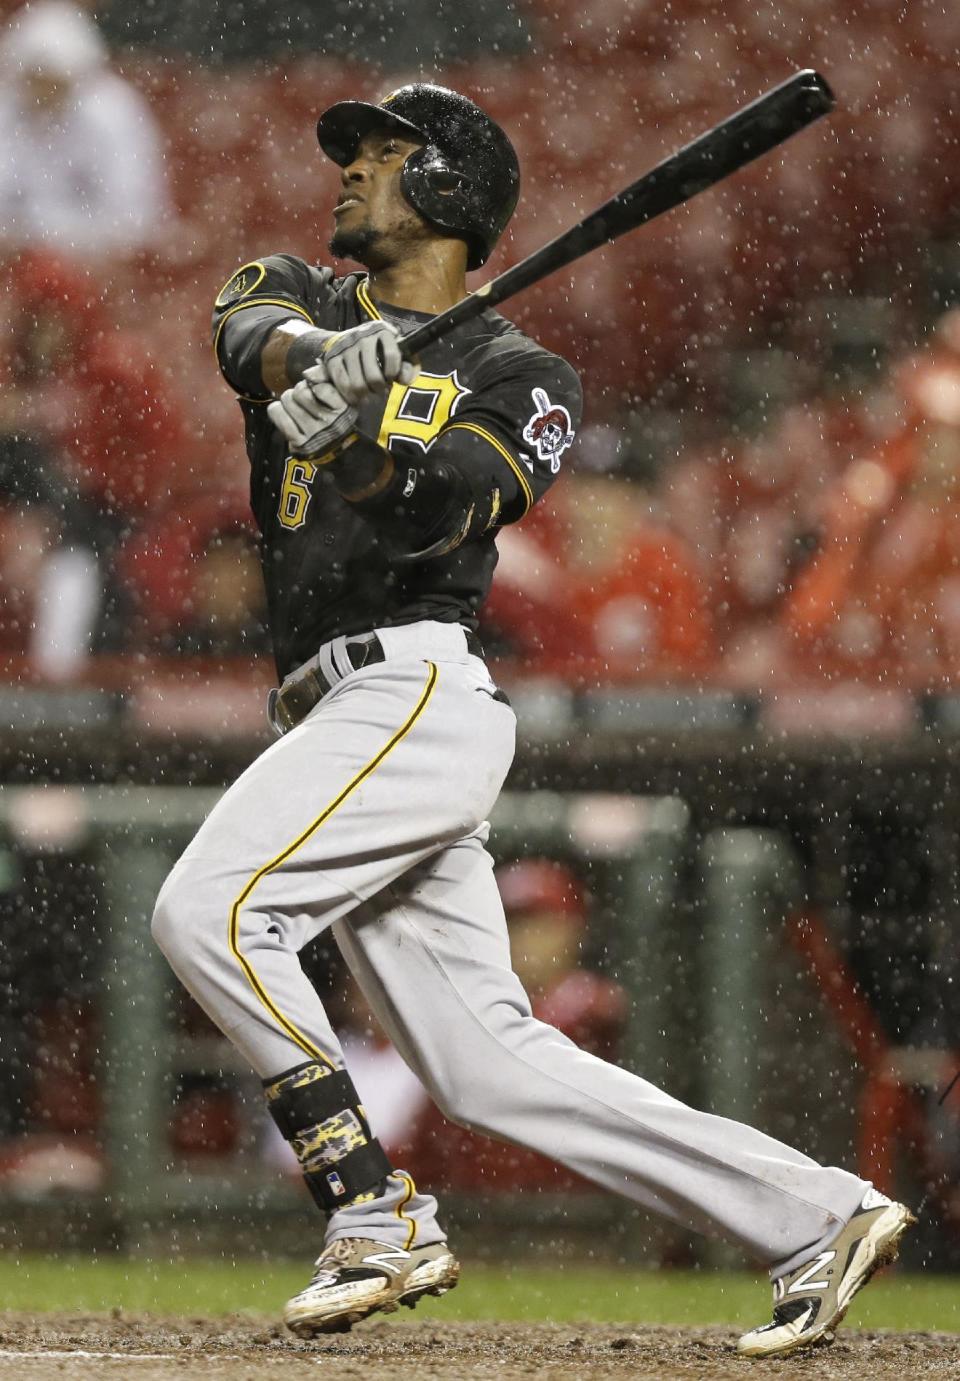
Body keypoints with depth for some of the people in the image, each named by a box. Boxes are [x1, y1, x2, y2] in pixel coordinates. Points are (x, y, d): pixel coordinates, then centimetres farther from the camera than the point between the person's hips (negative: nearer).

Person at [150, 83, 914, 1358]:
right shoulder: (301, 298, 19)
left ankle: (373, 1210, -17)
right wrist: (318, 357, -31)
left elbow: (444, 514, -16)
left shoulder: (521, 380, 4)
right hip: (353, 720, 6)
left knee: (207, 909, -22)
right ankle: (815, 1217, 2)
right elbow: (252, 340, -7)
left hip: (418, 690, -6)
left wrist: (365, 433, -37)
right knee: (488, 1066, 1)